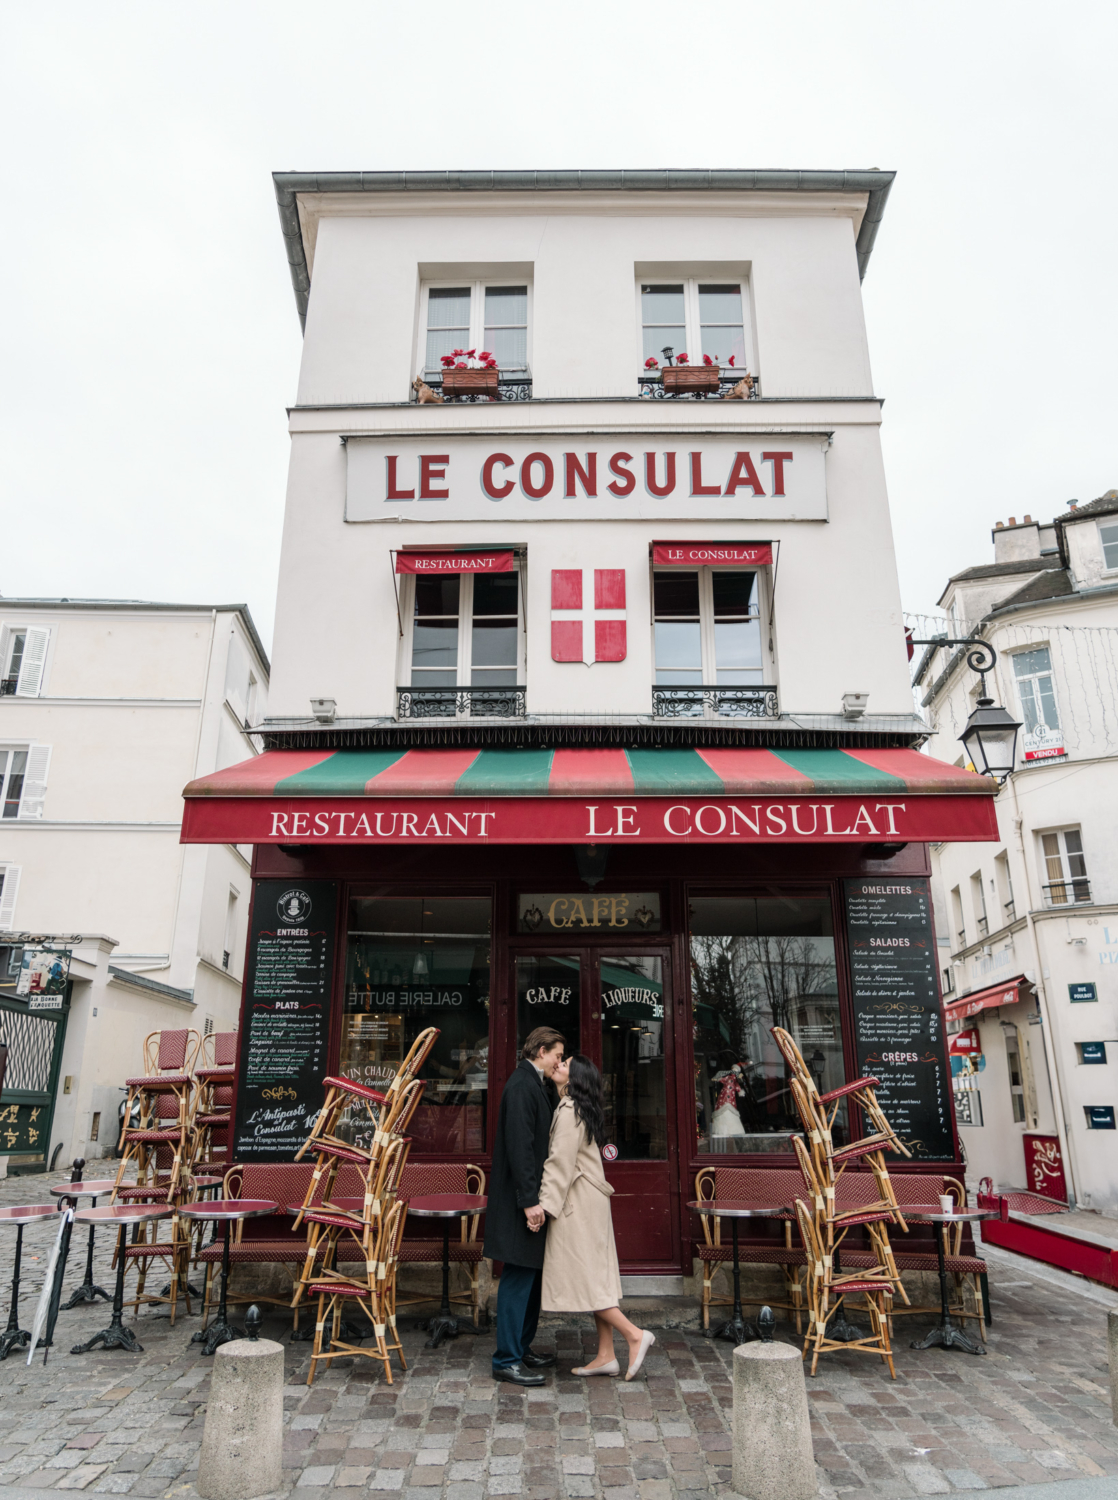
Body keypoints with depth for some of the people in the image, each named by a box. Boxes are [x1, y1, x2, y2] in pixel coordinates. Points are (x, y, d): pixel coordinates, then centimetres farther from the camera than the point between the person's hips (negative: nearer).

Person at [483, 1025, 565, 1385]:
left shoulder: (536, 1085, 14)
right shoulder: (521, 1086, -18)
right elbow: (519, 1146, -24)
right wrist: (530, 1201, -24)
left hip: (531, 1198, 11)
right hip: (521, 1200, -11)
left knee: (532, 1275, 17)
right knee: (519, 1278, -3)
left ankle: (521, 1349, 29)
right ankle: (507, 1360, 7)